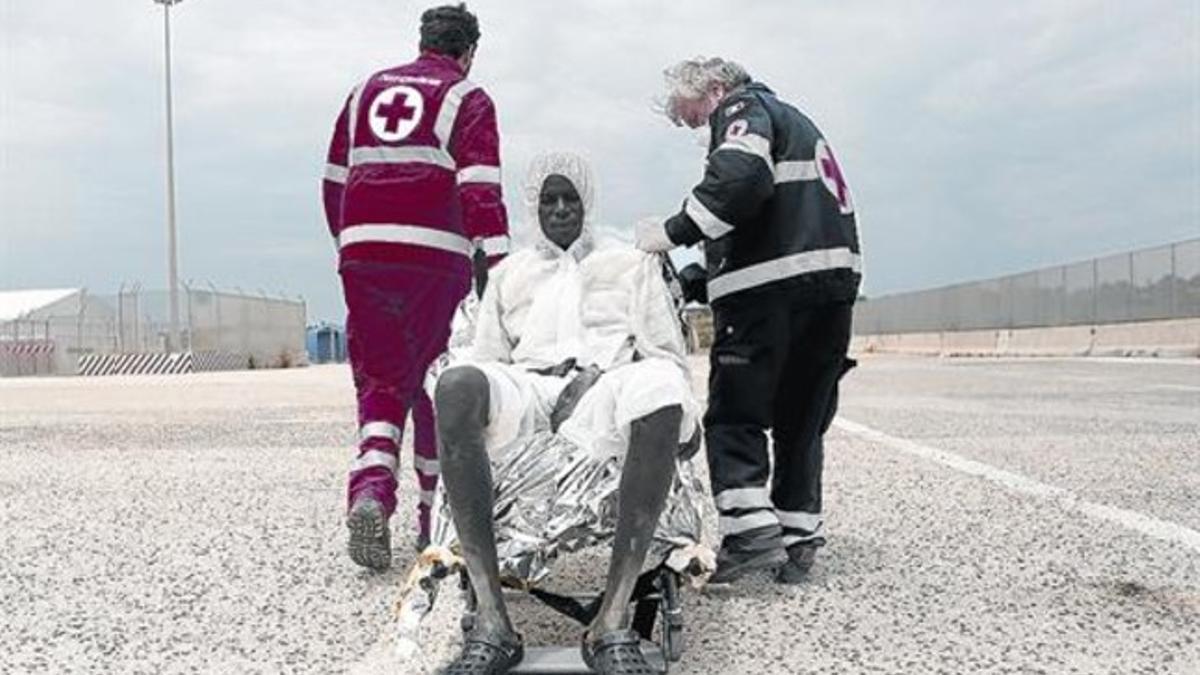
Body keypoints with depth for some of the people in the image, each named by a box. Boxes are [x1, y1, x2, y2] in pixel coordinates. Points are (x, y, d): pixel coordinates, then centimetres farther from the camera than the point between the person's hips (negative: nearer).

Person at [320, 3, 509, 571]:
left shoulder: (367, 91, 20)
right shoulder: (466, 99, 5)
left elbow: (333, 182, 20)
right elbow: (479, 190, -8)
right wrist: (500, 266, -13)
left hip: (362, 254, 3)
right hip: (435, 257, -3)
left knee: (380, 380, 11)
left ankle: (370, 491, -13)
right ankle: (437, 517, 18)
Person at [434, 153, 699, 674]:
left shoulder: (631, 263, 26)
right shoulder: (508, 273, 31)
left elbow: (667, 354, 15)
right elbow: (486, 359, 22)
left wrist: (597, 377, -4)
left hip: (606, 389, -1)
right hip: (526, 392, 2)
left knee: (660, 388, -38)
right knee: (457, 385, -34)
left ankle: (613, 620, -37)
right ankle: (490, 621, -37)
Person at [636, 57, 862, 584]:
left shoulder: (743, 107, 4)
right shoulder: (794, 122, 33)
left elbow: (740, 177, -20)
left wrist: (673, 232, -16)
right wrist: (698, 278, 21)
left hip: (771, 285, -9)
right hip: (835, 283, 9)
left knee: (734, 414, -4)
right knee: (802, 420, 12)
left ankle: (750, 528, -13)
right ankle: (799, 536, 14)